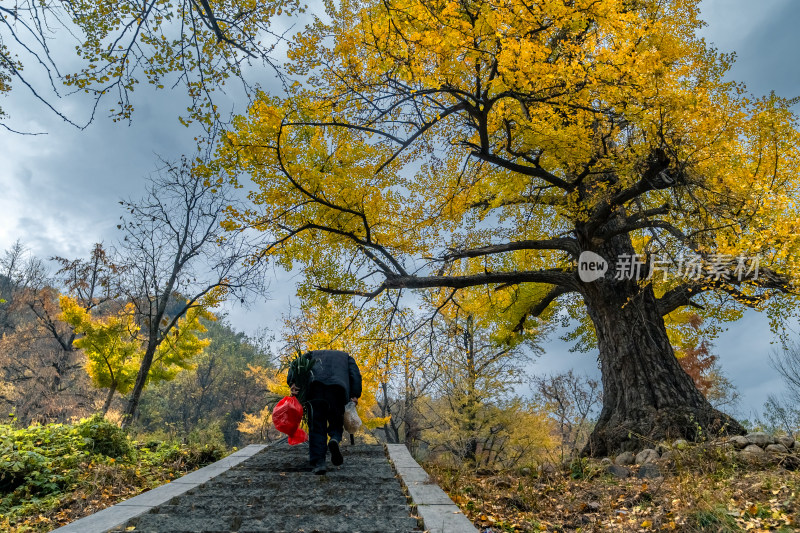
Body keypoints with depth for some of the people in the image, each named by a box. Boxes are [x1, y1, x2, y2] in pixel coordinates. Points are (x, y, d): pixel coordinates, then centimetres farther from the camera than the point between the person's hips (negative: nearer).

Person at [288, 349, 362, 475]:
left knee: (317, 427, 7)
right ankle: (335, 440, -15)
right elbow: (355, 374, 16)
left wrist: (292, 383, 3)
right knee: (336, 425, 15)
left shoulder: (313, 354, 36)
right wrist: (355, 395, 7)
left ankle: (318, 462, -4)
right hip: (337, 388, 0)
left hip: (315, 386, 0)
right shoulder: (345, 356, 35)